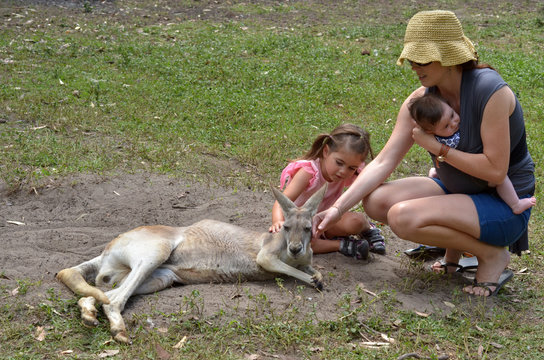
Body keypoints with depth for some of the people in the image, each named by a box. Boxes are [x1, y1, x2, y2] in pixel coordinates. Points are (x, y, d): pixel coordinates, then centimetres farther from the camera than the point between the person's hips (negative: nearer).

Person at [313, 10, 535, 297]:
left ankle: (492, 254, -7)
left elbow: (495, 170, -25)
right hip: (456, 189, 7)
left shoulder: (490, 91, -24)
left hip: (505, 206, -7)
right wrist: (338, 208, -17)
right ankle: (454, 244, 8)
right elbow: (383, 162, -8)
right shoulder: (421, 99, -4)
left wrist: (438, 148, -20)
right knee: (375, 201, -10)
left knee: (403, 217, -27)